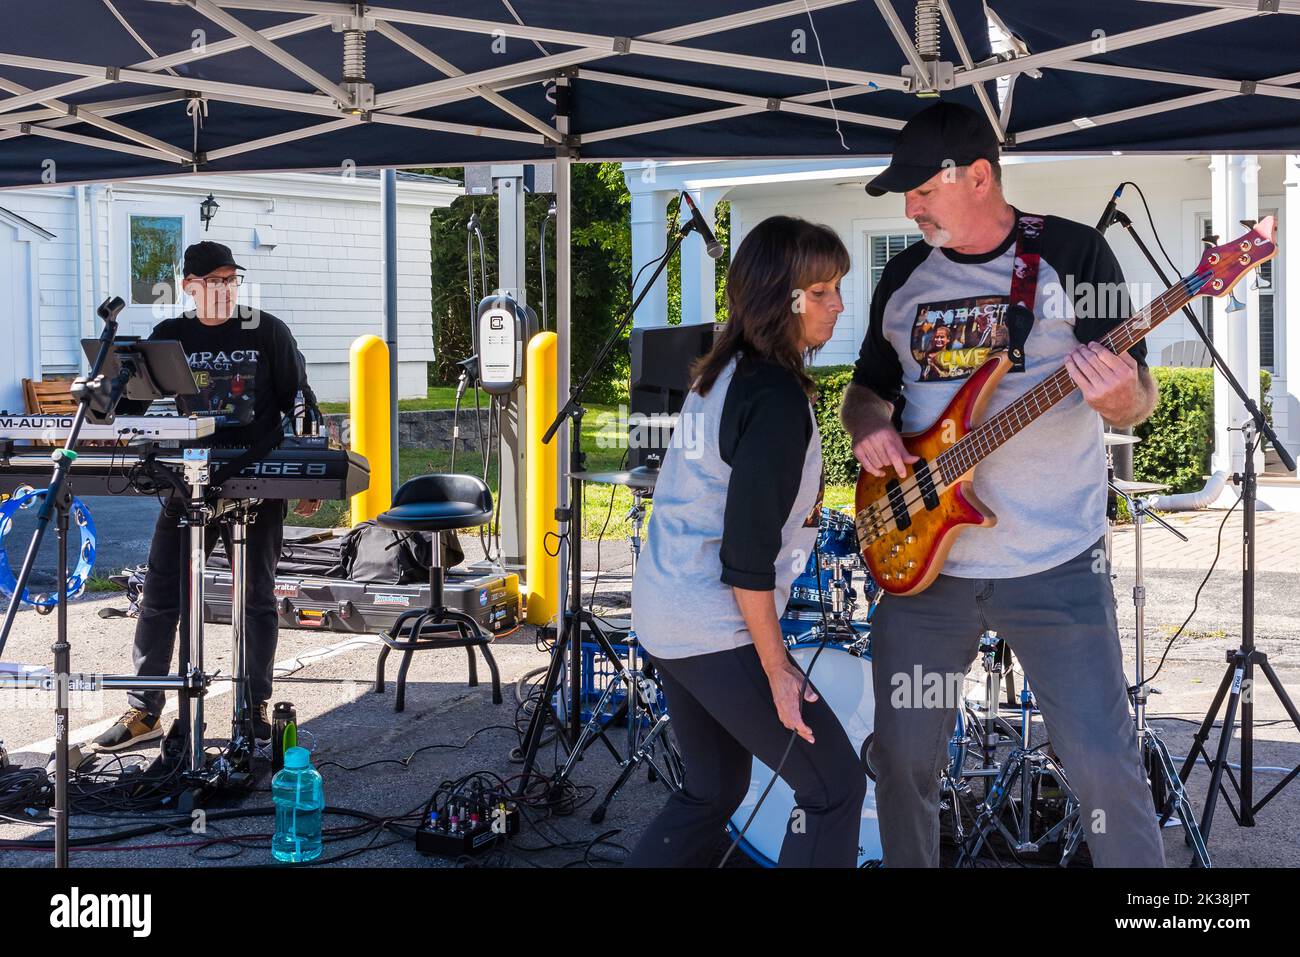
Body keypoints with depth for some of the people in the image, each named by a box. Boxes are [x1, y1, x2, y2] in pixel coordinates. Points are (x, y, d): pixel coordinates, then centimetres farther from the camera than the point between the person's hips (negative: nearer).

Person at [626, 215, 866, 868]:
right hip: (716, 632, -10)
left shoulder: (719, 374, 7)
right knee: (835, 786, 1)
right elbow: (747, 555, -21)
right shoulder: (778, 399, -20)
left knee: (714, 789, 23)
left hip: (662, 612, 10)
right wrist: (776, 668, -15)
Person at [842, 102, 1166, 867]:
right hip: (923, 559, 4)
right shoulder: (906, 274, 9)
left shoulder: (1074, 252, -4)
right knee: (904, 756, 7)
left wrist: (1119, 396, -29)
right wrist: (869, 426, -5)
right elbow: (868, 388, 19)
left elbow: (1140, 401, -5)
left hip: (1057, 565, -4)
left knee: (1105, 762, -4)